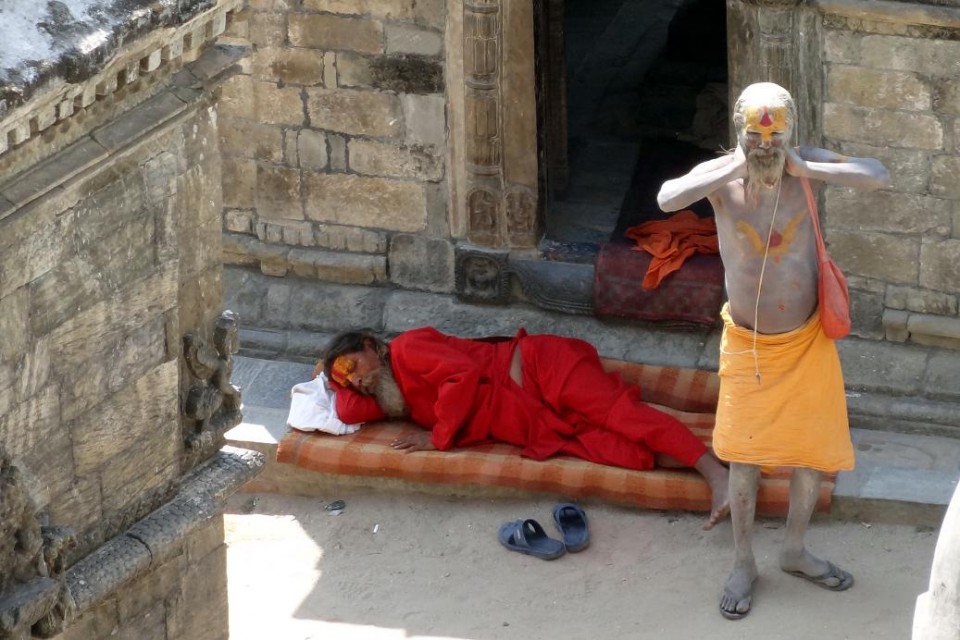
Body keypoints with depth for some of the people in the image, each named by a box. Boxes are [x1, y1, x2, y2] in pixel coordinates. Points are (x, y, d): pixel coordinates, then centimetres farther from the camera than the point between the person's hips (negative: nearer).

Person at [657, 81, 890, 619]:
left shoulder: (808, 164, -13)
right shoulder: (722, 176, -18)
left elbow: (880, 177, -25)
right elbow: (667, 199, -38)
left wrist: (806, 169, -29)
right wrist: (735, 167, -34)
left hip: (808, 340, 2)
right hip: (748, 343, -2)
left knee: (815, 451, 12)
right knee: (745, 457, 2)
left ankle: (796, 551, 33)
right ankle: (744, 563, 20)